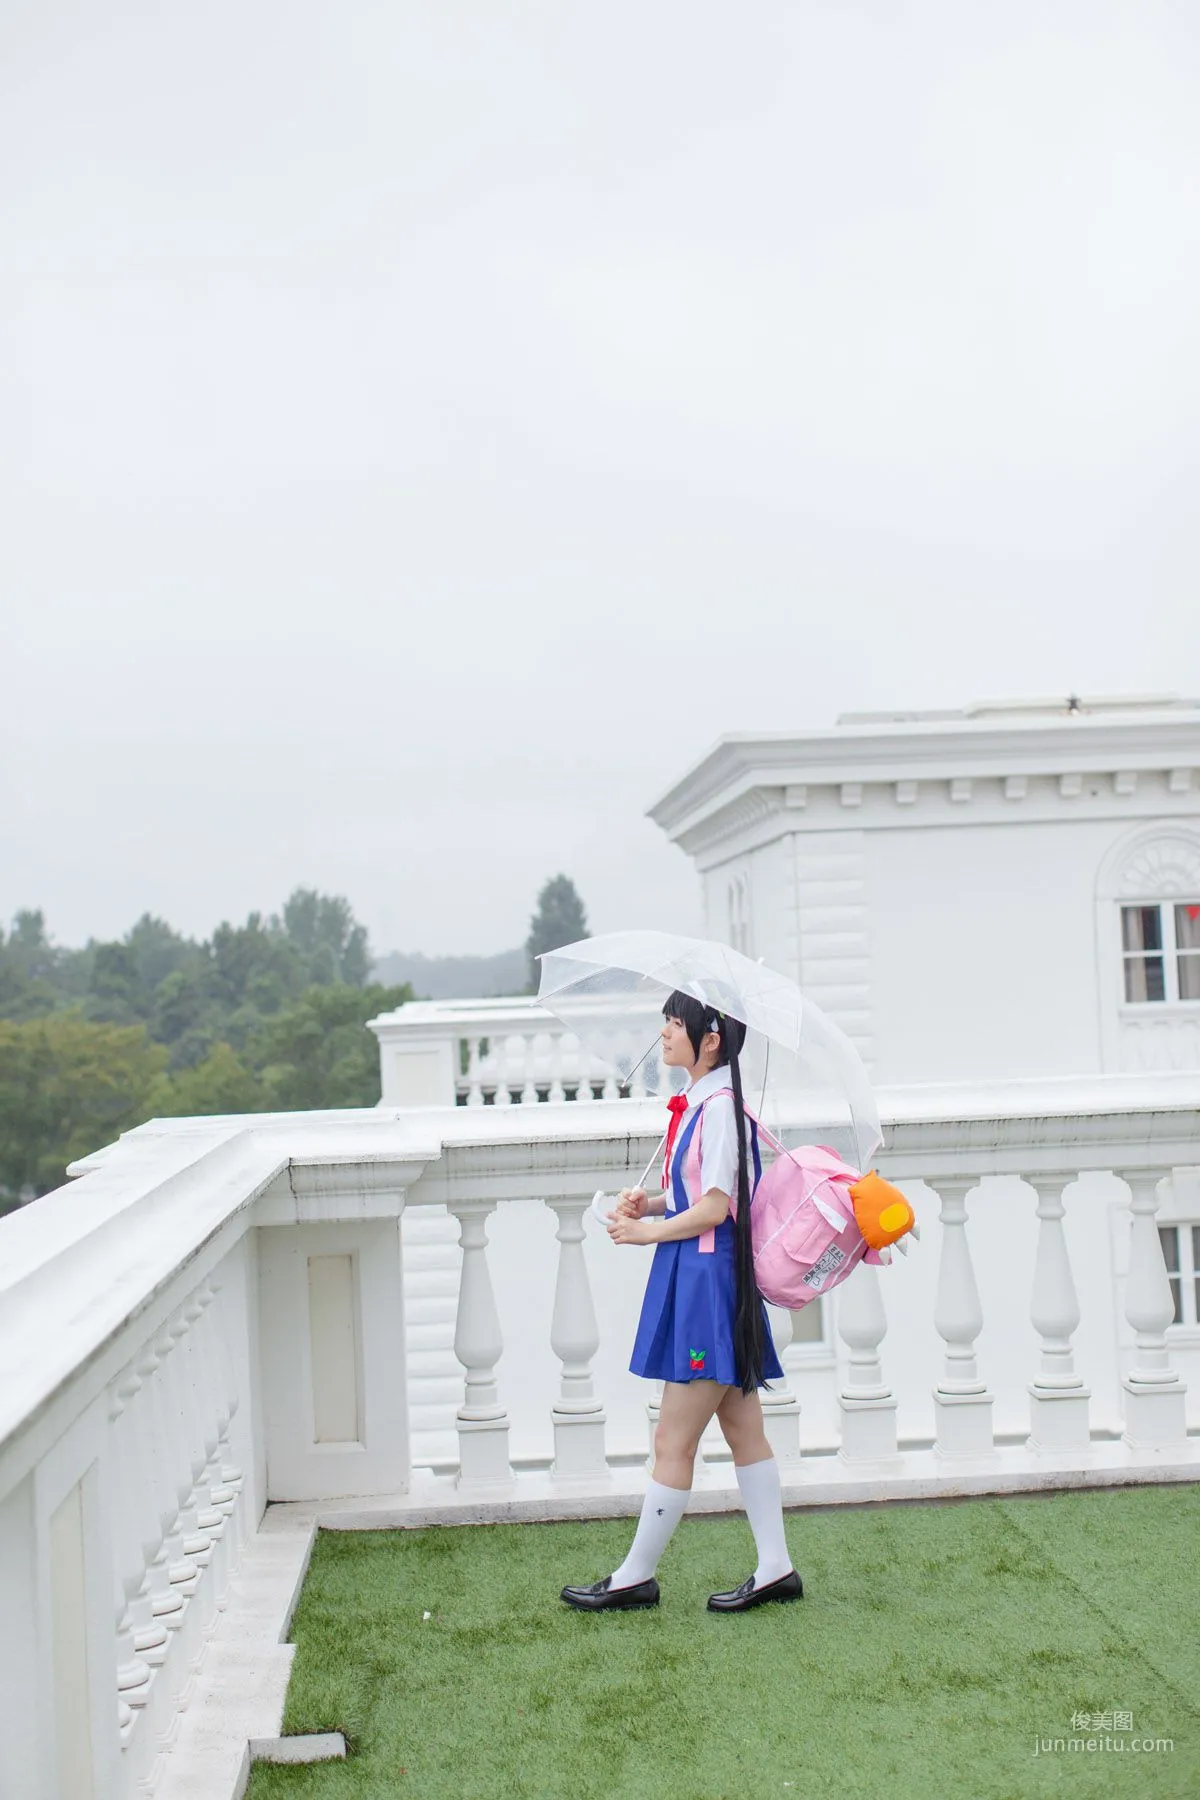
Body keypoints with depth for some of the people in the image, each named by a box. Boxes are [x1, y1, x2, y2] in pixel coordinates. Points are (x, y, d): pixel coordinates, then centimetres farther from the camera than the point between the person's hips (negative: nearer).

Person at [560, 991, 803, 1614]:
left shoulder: (719, 1105, -16)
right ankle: (775, 1570, 19)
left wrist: (647, 1231, -8)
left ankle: (636, 1576, 10)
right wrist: (650, 1203, 2)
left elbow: (715, 1206, -19)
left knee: (673, 1443, 0)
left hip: (707, 1279, -10)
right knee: (743, 1431, 13)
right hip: (695, 1277, 10)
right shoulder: (697, 1101, 12)